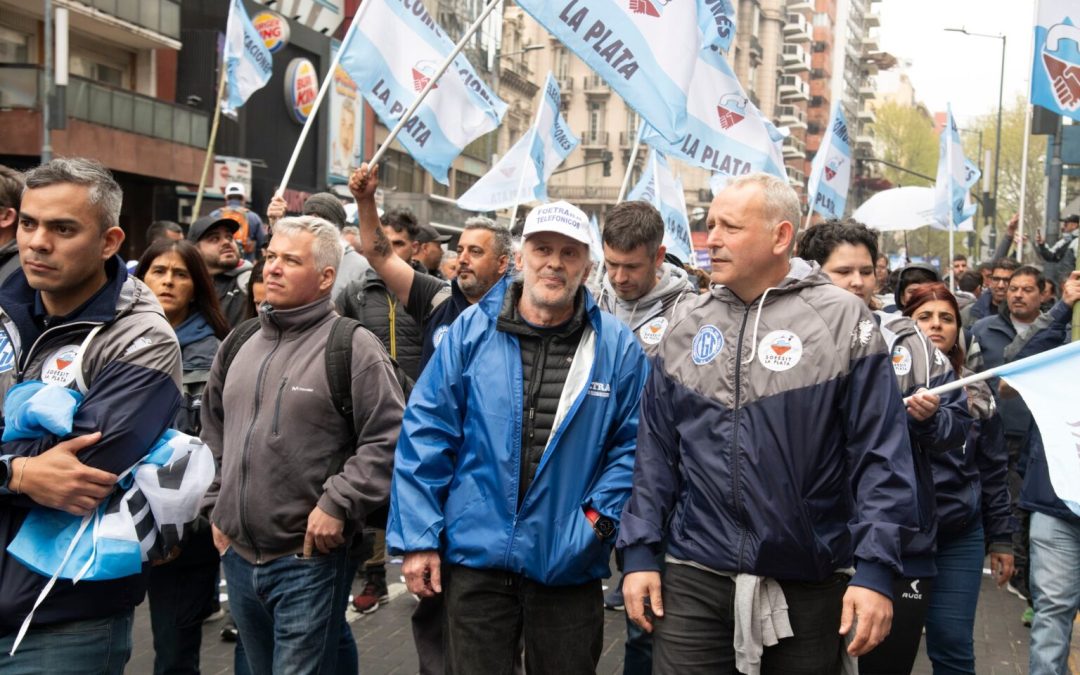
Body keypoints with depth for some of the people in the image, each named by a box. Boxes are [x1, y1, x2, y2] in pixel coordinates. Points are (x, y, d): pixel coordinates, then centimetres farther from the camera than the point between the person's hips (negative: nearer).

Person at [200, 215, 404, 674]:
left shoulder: (352, 347, -10)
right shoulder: (239, 343, 11)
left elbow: (388, 438, -16)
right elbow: (214, 434, 21)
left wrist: (336, 505, -19)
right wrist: (216, 507, 14)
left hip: (309, 559, -7)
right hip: (237, 555, 7)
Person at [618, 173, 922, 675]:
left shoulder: (844, 322, -5)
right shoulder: (687, 328, 7)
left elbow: (880, 456, -8)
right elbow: (656, 452, 9)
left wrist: (876, 569, -13)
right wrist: (639, 553, 4)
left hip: (810, 586, -2)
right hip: (694, 580, 3)